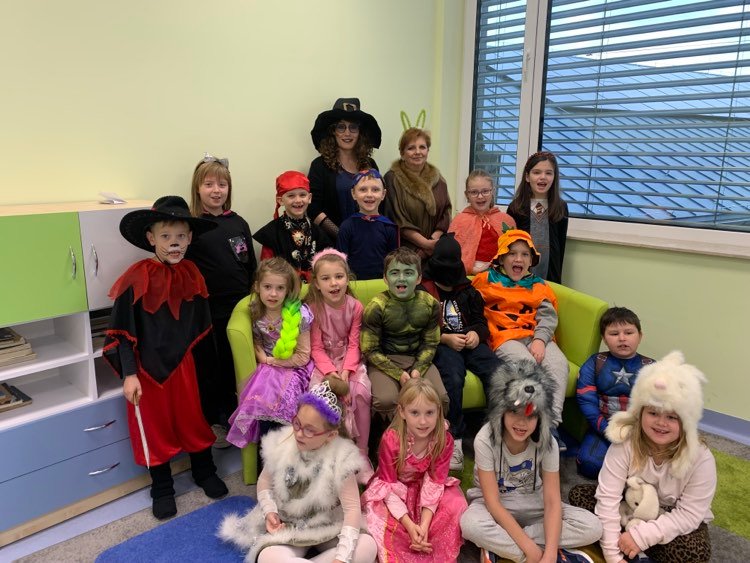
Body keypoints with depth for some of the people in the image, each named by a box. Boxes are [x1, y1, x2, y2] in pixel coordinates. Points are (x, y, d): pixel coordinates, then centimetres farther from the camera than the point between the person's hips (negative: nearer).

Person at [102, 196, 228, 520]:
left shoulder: (192, 275, -3)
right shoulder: (137, 278, -16)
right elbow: (122, 331, -13)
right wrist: (129, 374, -15)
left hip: (182, 364, 3)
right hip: (147, 368, -3)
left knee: (193, 419, 16)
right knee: (155, 428, 12)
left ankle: (204, 472, 39)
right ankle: (162, 489, 31)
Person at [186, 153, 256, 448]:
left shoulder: (239, 223, 7)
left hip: (240, 310, 4)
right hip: (209, 312, -4)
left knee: (237, 366, 15)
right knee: (210, 368, 10)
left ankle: (232, 417, 33)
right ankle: (212, 423, 27)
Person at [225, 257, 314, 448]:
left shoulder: (300, 315, -15)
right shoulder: (255, 312, -3)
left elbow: (303, 356, -10)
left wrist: (271, 360, -9)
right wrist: (263, 358, -7)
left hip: (294, 368, -3)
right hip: (268, 368, 4)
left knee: (280, 399, -25)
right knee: (262, 397, -20)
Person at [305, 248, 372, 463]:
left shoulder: (355, 307, -6)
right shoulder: (314, 308, -10)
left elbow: (354, 344, -5)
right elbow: (316, 348, -9)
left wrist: (345, 372, -20)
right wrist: (330, 372, -23)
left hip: (349, 361, 1)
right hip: (323, 362, -1)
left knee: (361, 391, -24)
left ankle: (361, 453, -8)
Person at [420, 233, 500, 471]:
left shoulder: (468, 291, 21)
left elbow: (480, 319, 21)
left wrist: (476, 333, -4)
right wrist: (445, 338, -13)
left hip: (470, 342, 4)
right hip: (441, 345, -4)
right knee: (453, 379, -36)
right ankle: (455, 440, -27)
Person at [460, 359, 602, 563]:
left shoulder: (547, 443, -17)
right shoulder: (485, 439, -25)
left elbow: (552, 501, -20)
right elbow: (493, 503, -24)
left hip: (533, 504, 4)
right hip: (495, 506, -3)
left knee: (592, 527, -20)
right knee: (470, 524, -38)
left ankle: (499, 545, -19)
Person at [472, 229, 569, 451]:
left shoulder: (539, 286, 21)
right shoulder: (487, 280, 14)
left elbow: (548, 316, 6)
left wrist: (540, 340, -12)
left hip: (536, 337, 4)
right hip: (504, 336, -3)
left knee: (559, 363, -26)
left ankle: (552, 423, -26)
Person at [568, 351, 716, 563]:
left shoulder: (701, 459, -23)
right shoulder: (624, 443, -23)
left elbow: (689, 514, -21)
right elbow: (608, 497, -25)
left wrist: (641, 535, -30)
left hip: (673, 521, -1)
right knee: (579, 493, -18)